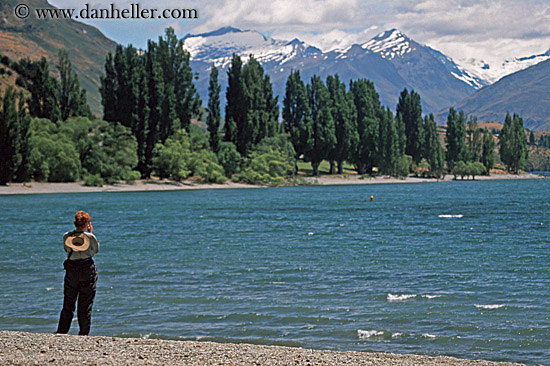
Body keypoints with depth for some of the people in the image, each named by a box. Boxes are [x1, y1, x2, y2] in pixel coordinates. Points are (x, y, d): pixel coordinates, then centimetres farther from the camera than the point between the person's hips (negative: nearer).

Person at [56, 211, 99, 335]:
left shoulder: (66, 236, -5)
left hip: (71, 269, 2)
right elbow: (96, 250, 6)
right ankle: (84, 333, 7)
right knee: (85, 305, 6)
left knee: (68, 304, 12)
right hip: (88, 270, -2)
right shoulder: (90, 237, -12)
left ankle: (61, 332, 15)